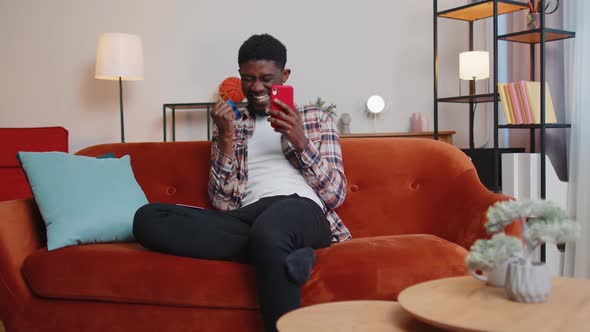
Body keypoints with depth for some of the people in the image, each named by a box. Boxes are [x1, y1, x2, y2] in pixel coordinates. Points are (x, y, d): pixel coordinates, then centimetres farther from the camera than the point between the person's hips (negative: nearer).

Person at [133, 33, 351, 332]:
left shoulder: (317, 119, 19)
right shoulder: (230, 124, 23)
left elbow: (335, 195, 7)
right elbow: (223, 203, 11)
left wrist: (301, 141, -5)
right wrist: (227, 138, 0)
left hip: (302, 211, -4)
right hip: (248, 217, 4)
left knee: (268, 230, -42)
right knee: (147, 218, -23)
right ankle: (280, 254, -23)